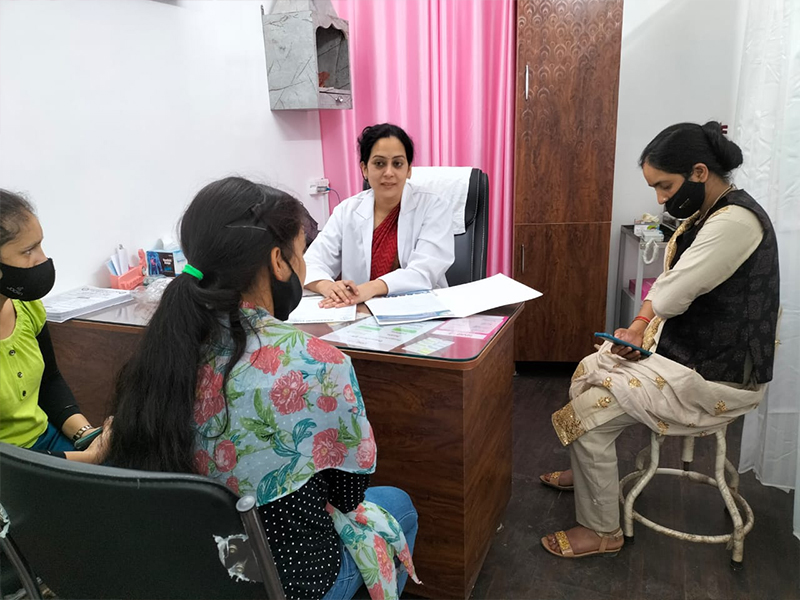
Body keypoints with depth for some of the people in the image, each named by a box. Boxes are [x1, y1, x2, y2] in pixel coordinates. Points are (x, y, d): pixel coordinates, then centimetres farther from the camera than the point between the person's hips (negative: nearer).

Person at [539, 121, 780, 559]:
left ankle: (601, 531, 7)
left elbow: (674, 291, -23)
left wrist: (641, 325, -3)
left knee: (587, 414, -13)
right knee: (588, 371, 16)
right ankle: (588, 471, 36)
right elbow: (671, 288, 7)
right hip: (686, 350, 10)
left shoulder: (734, 222, -25)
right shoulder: (706, 213, 6)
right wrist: (644, 327, -9)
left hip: (716, 377, -10)